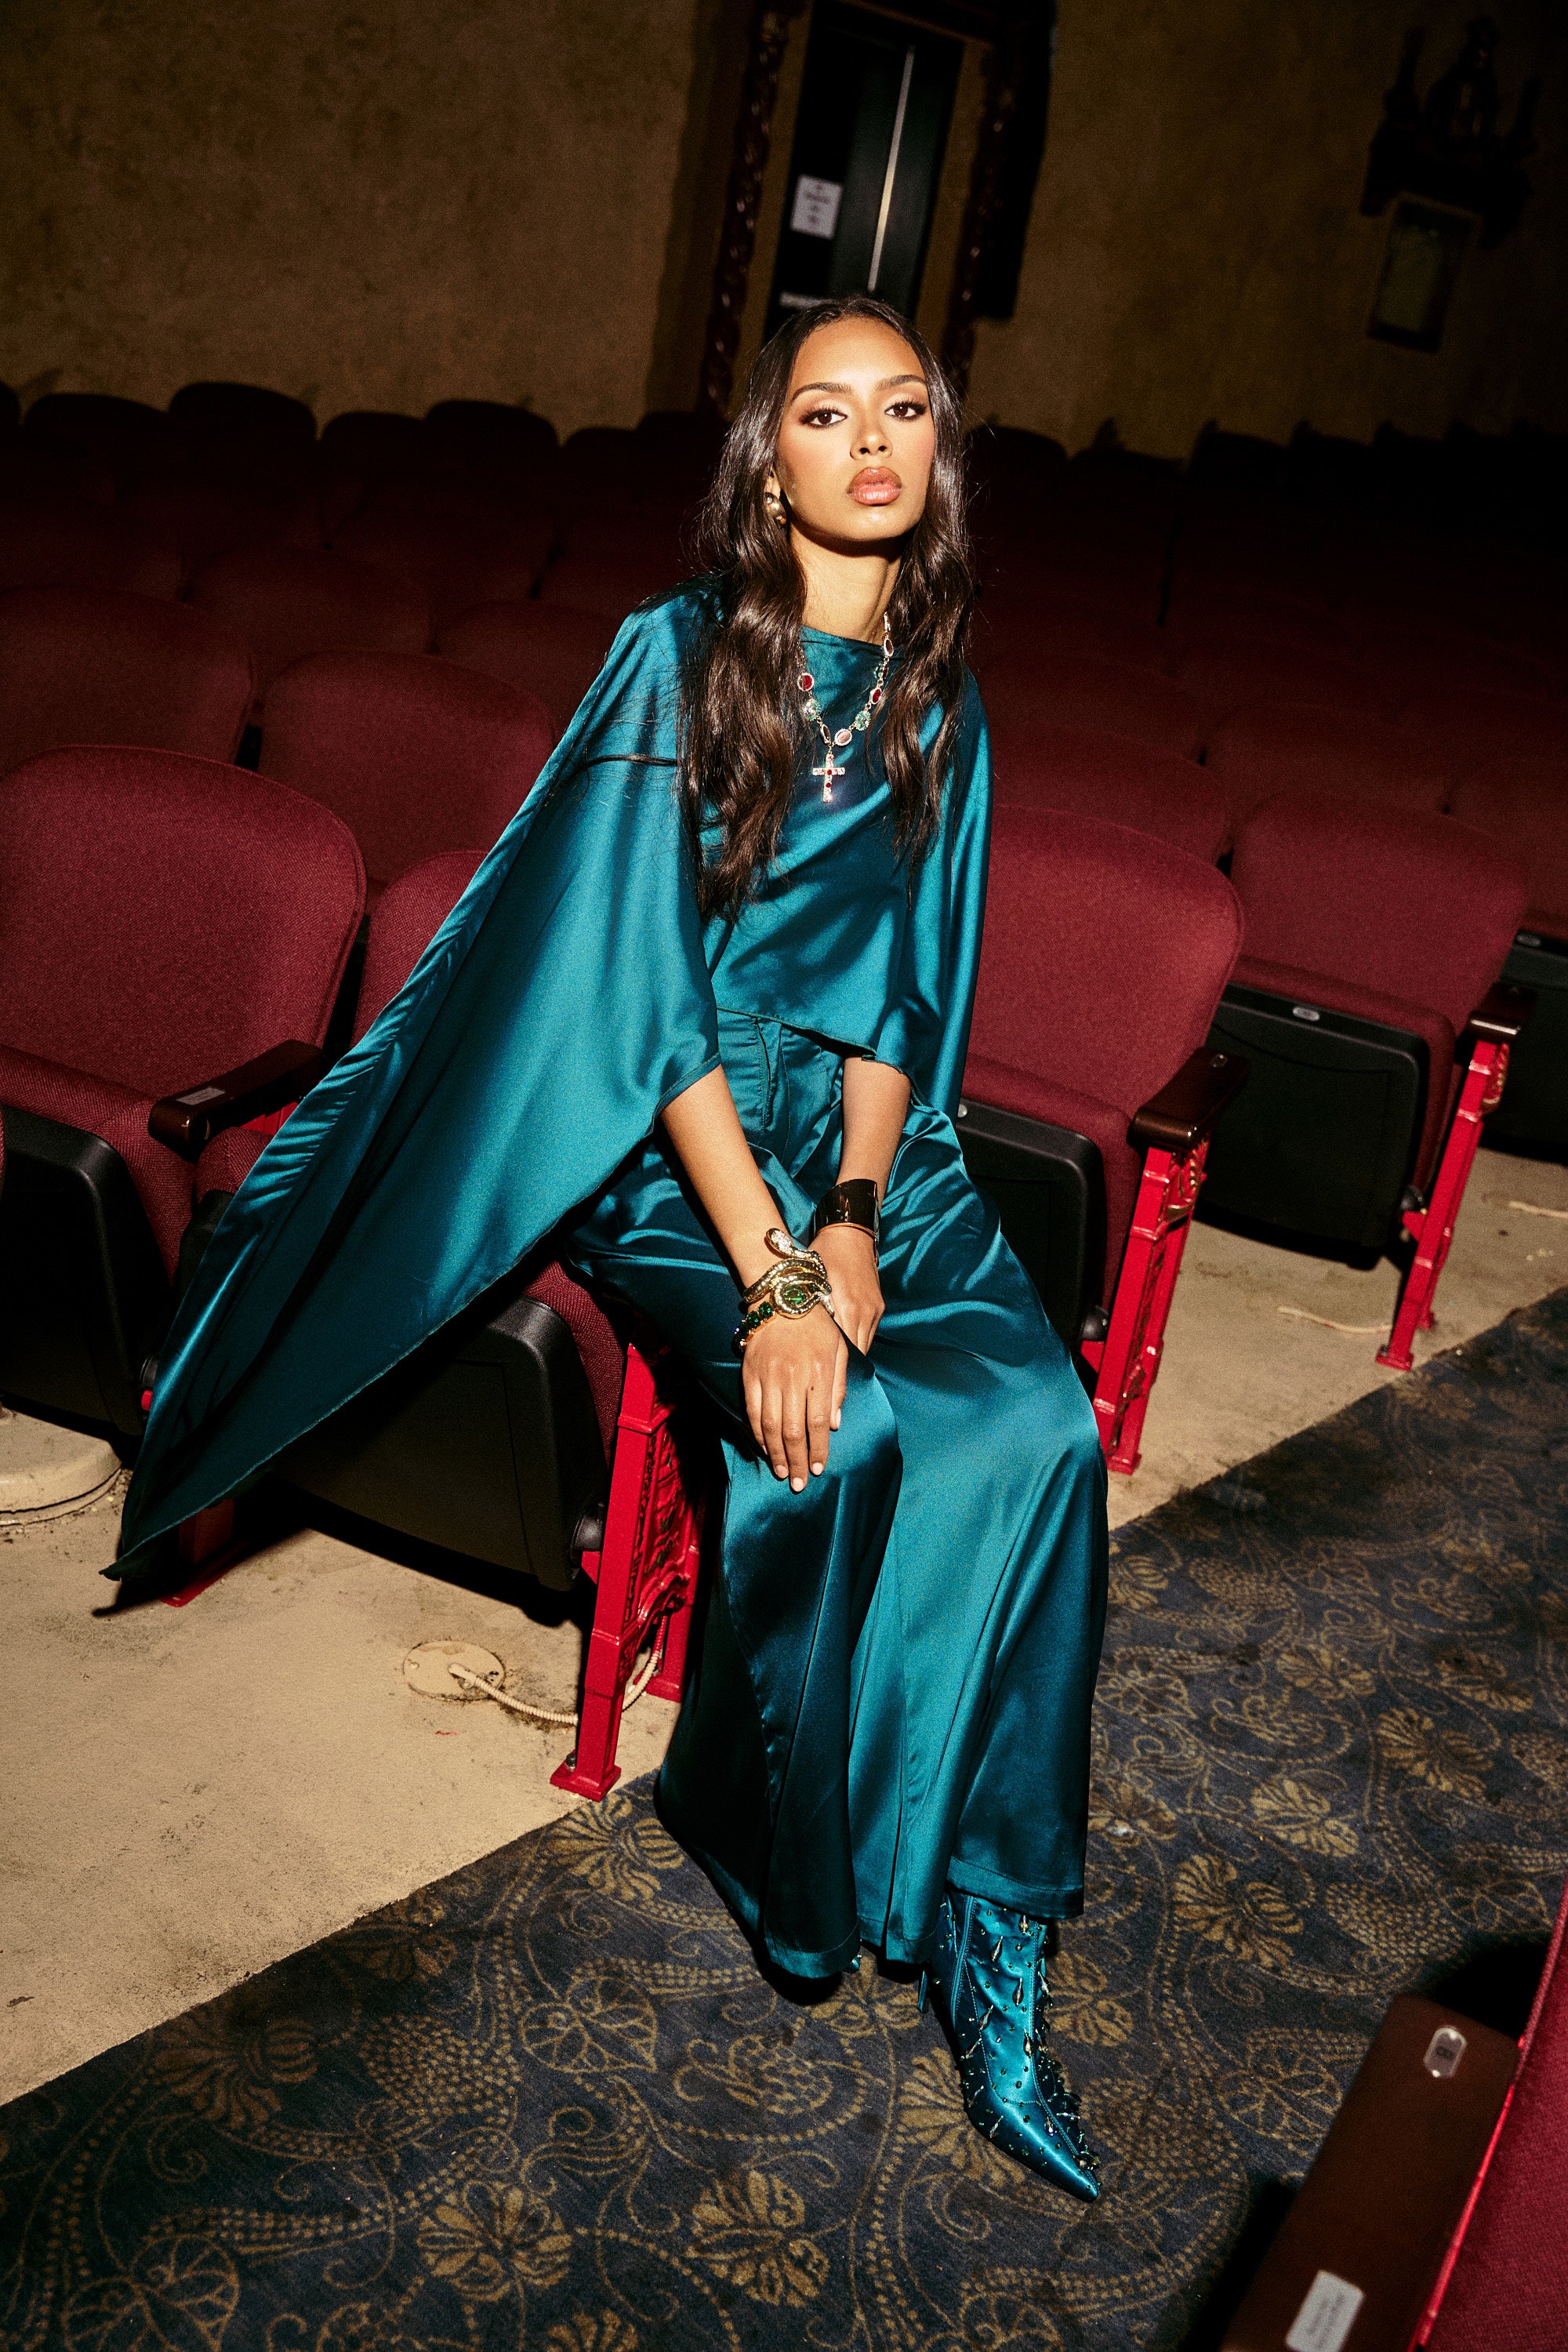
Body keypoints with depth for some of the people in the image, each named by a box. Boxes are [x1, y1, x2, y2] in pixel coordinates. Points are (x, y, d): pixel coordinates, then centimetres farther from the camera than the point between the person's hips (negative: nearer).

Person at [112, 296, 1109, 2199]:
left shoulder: (938, 708, 9)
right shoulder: (677, 656, -7)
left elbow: (903, 995, 8)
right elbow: (647, 991, -15)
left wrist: (853, 1215, -10)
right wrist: (769, 1273, -23)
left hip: (855, 1133, 5)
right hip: (663, 1144, -4)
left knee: (1039, 1421, -22)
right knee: (845, 1434, -29)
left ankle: (982, 1926, -10)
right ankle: (814, 1867, -2)